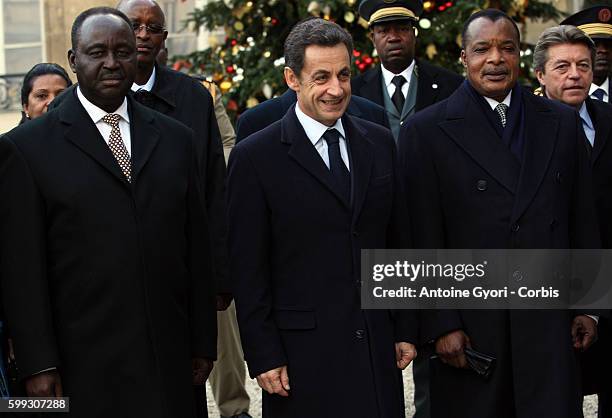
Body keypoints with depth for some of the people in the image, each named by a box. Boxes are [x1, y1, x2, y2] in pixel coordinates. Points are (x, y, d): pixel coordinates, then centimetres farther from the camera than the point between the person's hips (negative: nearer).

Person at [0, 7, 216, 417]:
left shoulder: (175, 139, 11)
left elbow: (197, 249, 12)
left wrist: (203, 345, 9)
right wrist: (38, 365, -8)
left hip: (168, 362, 3)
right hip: (82, 368, -3)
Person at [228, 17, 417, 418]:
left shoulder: (380, 143, 9)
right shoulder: (255, 157, -5)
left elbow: (397, 244, 13)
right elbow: (248, 269, -6)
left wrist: (405, 330, 11)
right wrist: (264, 357, -8)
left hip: (378, 350, 4)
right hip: (303, 353, -4)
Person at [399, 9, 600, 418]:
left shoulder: (563, 122, 10)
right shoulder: (426, 131, -2)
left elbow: (583, 221, 12)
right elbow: (425, 241, -5)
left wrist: (588, 306, 9)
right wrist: (442, 325, -9)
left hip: (549, 321, 3)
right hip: (470, 325, -2)